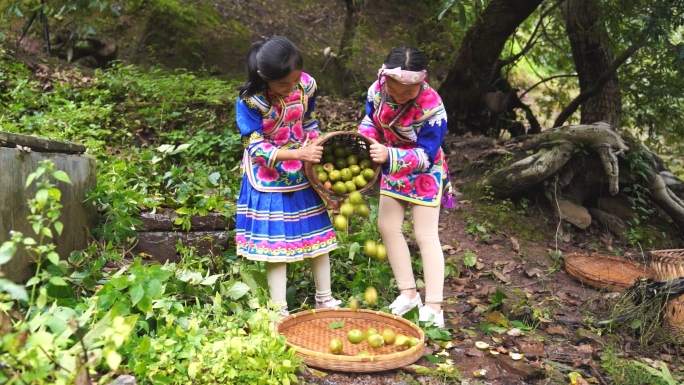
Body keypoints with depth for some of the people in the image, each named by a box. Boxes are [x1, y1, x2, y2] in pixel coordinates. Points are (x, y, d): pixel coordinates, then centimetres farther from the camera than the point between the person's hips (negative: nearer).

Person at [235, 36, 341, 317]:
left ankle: (324, 298, 30)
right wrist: (298, 153, -31)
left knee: (318, 233, 12)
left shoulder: (306, 85, -11)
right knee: (276, 242, 3)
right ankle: (279, 310, 17)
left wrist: (320, 154, -5)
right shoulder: (250, 101, -24)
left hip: (303, 174, 4)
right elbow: (256, 148, -22)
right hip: (270, 177, -4)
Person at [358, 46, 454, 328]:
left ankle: (433, 307, 5)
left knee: (425, 236, -4)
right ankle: (408, 293, 22)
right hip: (393, 169, 7)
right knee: (387, 226, 9)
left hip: (424, 173, -7)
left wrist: (390, 156, -46)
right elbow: (371, 120, 3)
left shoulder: (432, 108, -32)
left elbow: (425, 155, -31)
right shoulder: (378, 89, -15)